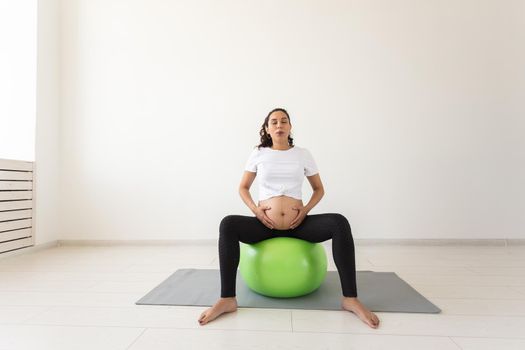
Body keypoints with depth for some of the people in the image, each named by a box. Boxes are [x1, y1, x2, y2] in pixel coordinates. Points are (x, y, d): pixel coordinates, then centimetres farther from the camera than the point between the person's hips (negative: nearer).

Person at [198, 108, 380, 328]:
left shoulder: (303, 154, 7)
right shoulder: (258, 154, 5)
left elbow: (319, 189, 14)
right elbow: (243, 188, 12)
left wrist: (306, 209, -5)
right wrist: (255, 210, -7)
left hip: (297, 224, 1)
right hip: (266, 224, 0)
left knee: (340, 223, -25)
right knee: (227, 224, -28)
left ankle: (350, 298, -19)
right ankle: (227, 299, -22)